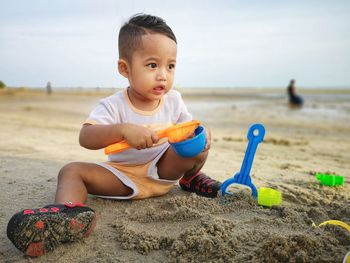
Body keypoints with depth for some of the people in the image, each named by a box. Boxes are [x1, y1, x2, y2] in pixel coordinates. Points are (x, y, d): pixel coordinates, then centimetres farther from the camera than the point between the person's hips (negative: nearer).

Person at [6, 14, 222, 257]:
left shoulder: (174, 100, -4)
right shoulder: (113, 105, -16)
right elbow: (85, 137, -28)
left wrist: (201, 133, -21)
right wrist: (123, 130, -46)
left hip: (163, 170, 2)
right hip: (124, 176, -1)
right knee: (72, 170, -21)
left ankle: (190, 178, 11)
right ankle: (69, 213, -50)